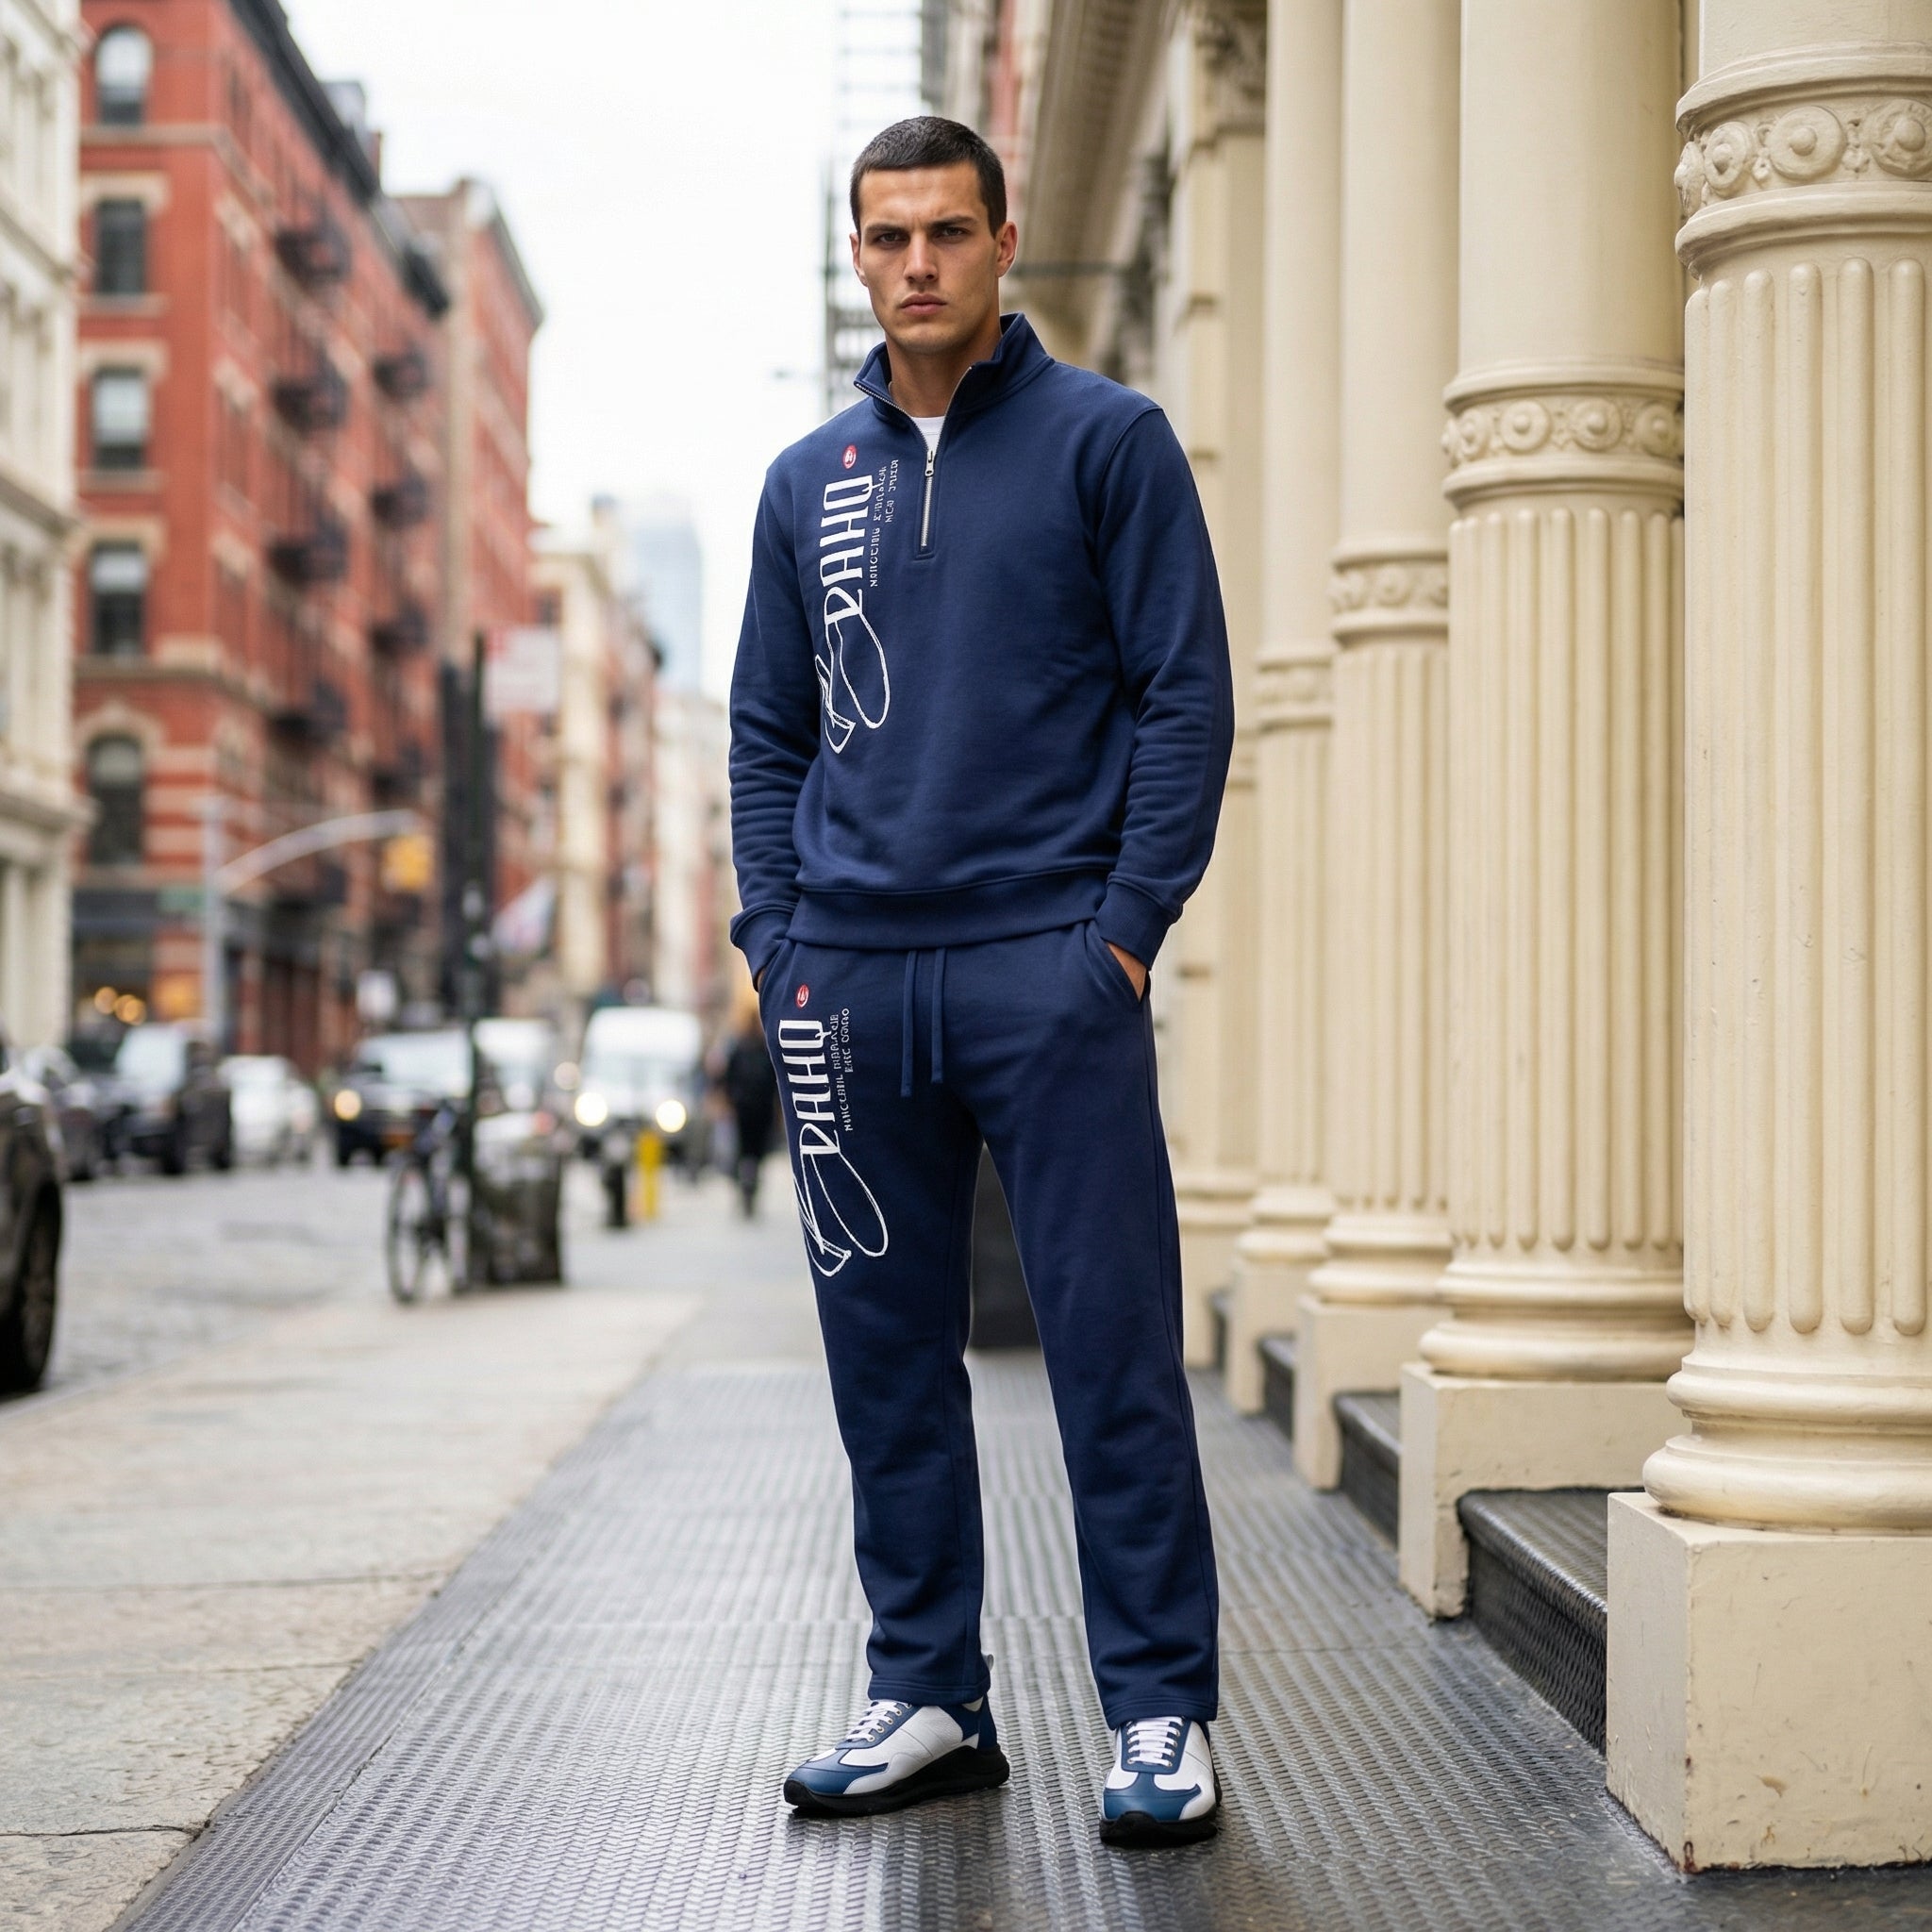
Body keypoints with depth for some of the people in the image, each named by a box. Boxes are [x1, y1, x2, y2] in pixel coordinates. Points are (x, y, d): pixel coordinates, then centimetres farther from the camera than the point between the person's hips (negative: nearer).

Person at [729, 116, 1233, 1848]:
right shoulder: (809, 483, 15)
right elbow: (769, 733, 18)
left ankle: (1162, 1716, 4)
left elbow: (1186, 693, -1)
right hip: (848, 982, 5)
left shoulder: (1107, 439, 3)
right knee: (888, 1357, 8)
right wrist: (776, 936, 6)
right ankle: (929, 1695, 19)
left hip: (1049, 969, -4)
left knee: (1112, 1347, -4)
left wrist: (1130, 923, -10)